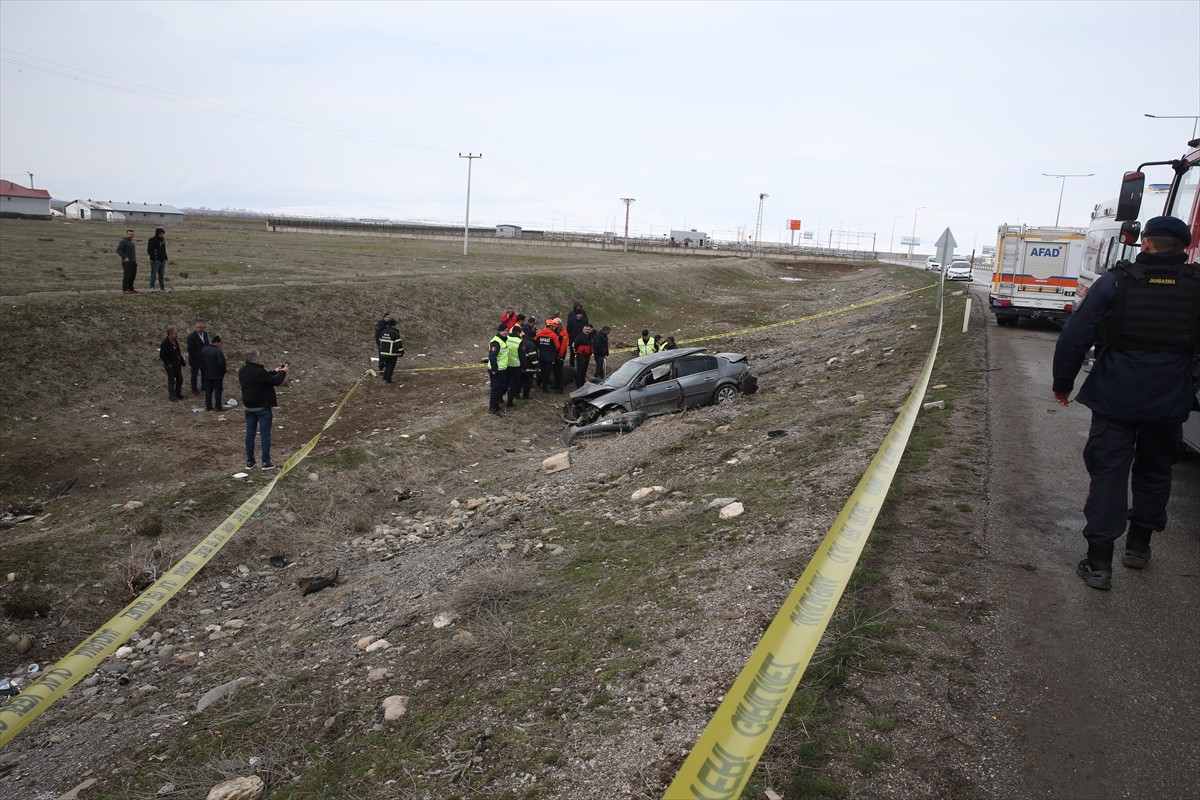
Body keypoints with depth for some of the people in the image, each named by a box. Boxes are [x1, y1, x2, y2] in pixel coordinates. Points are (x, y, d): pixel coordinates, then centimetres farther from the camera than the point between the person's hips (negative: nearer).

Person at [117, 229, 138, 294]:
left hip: (133, 262, 9)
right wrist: (124, 257, -23)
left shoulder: (131, 242, 22)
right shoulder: (123, 241, -6)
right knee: (127, 276, -10)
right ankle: (124, 290, -8)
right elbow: (118, 250, -17)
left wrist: (135, 261, 22)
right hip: (127, 262, -9)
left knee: (133, 276, 11)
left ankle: (130, 289, 19)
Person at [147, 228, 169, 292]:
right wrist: (153, 257, -17)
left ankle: (162, 288, 16)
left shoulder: (162, 240, 14)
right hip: (155, 260, -7)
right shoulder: (152, 240, -8)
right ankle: (151, 288, 1)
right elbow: (149, 250, -11)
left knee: (161, 275, 11)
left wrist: (165, 257, 12)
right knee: (153, 274, -4)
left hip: (162, 260, 7)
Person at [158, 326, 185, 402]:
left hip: (177, 364, 8)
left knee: (180, 379, 15)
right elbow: (162, 355, -22)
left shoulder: (175, 341, 6)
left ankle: (178, 394, 30)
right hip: (170, 366, -8)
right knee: (171, 381, 4)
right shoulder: (165, 343, -21)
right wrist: (168, 364, -18)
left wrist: (182, 362, 12)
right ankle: (172, 396, 16)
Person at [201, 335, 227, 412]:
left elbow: (201, 362, 10)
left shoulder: (203, 350, 5)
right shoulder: (218, 351, -19)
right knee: (218, 391, 3)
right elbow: (221, 363, -22)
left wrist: (203, 372, 18)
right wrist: (224, 370, -5)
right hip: (217, 375, -6)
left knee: (208, 391, 12)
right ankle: (218, 407, 5)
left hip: (206, 374, 6)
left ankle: (208, 407, 16)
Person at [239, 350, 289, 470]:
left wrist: (274, 371, 14)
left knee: (250, 433, 12)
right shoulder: (259, 372, -24)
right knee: (265, 434, 2)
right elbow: (276, 381, -17)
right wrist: (283, 372, 0)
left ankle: (250, 461, 17)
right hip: (262, 407, -7)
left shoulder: (242, 371, 2)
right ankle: (266, 462, 5)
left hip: (248, 407, 7)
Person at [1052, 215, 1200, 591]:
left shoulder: (1115, 282, -8)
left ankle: (1099, 561, 2)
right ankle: (1138, 545, 34)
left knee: (1108, 473, 2)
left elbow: (1074, 337, -8)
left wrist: (1063, 383, 3)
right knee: (1154, 471, 20)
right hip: (1169, 402, 3)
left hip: (1115, 399, -2)